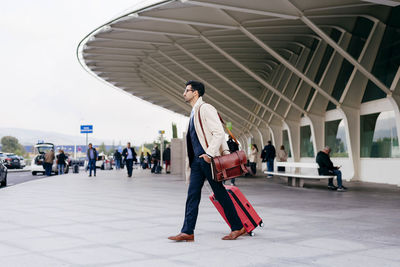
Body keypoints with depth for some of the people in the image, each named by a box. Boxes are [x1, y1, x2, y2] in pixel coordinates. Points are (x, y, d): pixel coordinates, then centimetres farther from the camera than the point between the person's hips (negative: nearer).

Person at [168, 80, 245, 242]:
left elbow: (219, 132, -17)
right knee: (192, 195, 5)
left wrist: (209, 153, -22)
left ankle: (238, 228, 10)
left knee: (220, 194, -1)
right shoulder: (194, 112, 18)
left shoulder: (205, 109, -9)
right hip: (197, 160, 9)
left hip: (208, 159, -9)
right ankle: (187, 232, 7)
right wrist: (226, 153, 13)